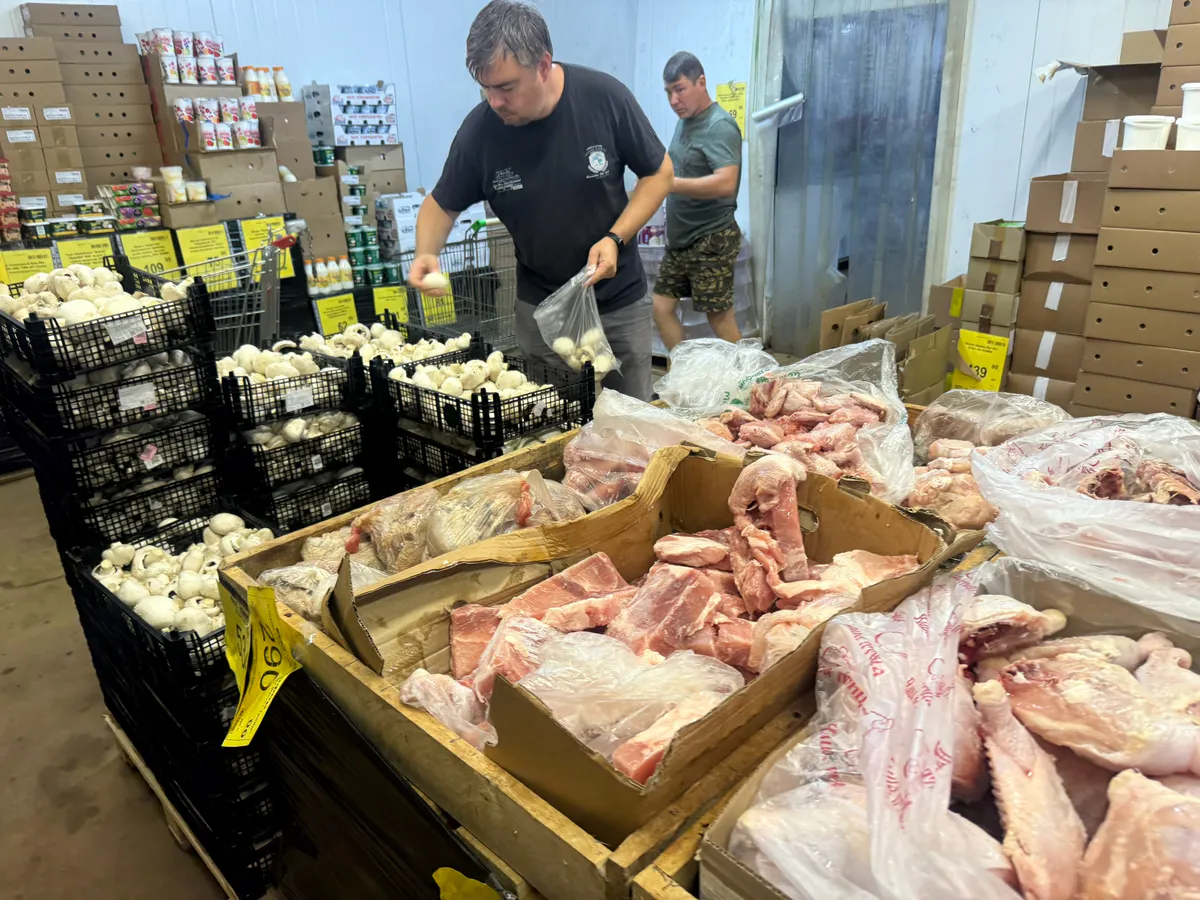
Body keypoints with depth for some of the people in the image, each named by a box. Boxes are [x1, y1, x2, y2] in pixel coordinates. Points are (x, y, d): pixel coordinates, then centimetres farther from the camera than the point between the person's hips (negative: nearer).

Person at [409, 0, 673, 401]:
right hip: (540, 309, 0)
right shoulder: (480, 128, -12)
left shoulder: (604, 97, -15)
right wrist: (426, 253, -18)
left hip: (620, 303, 0)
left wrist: (615, 238, -16)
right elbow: (442, 203, 3)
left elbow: (659, 172, -2)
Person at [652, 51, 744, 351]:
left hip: (711, 240, -9)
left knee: (720, 318, -3)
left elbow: (725, 183, -30)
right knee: (660, 308, 9)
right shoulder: (685, 120, 11)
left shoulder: (720, 126, -16)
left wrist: (668, 183, -35)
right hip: (680, 239, 9)